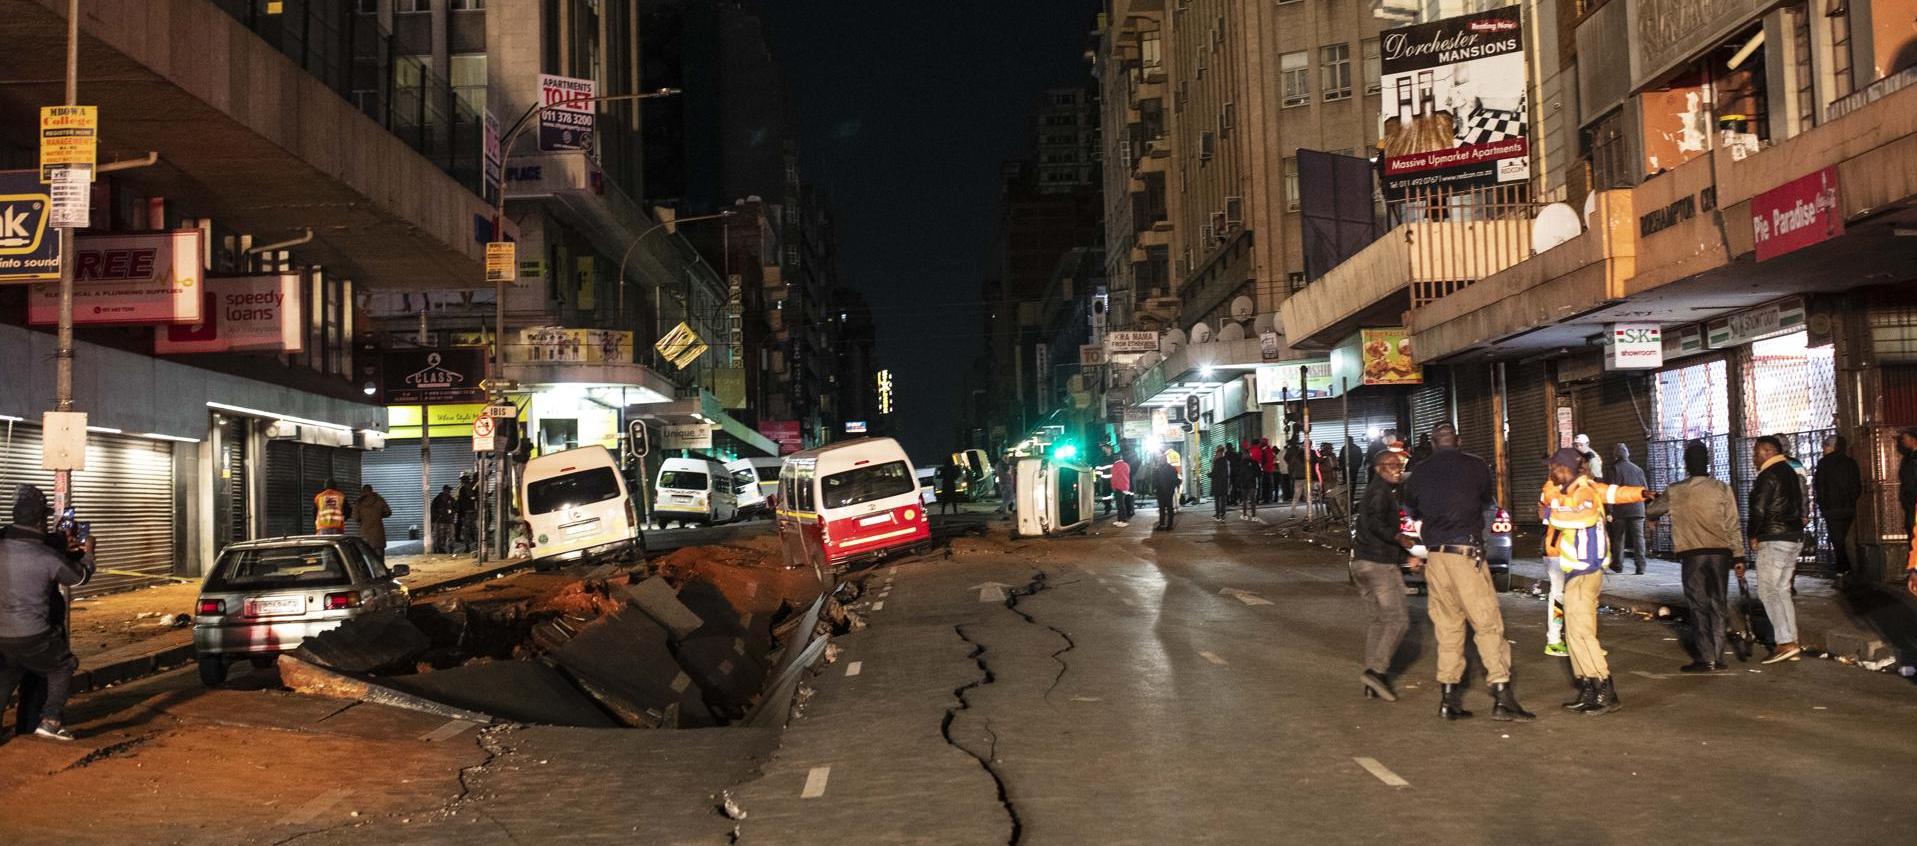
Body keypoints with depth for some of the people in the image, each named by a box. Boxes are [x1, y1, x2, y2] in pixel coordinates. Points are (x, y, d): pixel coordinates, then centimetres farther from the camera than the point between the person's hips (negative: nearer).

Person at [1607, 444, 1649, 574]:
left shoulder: (1615, 468, -5)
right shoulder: (1638, 469, 9)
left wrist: (1610, 511, -9)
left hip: (1621, 509, -3)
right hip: (1637, 509, 3)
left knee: (1618, 537, 9)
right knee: (1638, 537, 1)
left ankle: (1618, 565, 14)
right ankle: (1640, 567, -6)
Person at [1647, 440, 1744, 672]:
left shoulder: (1675, 492, -1)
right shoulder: (1722, 489, -1)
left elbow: (1650, 511, 16)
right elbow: (1733, 526, -1)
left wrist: (1653, 512, 40)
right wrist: (1739, 556, 4)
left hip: (1692, 555, -1)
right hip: (1720, 553, 1)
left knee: (1698, 605, 3)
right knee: (1718, 604, 9)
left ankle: (1706, 659, -1)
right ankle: (1718, 657, 11)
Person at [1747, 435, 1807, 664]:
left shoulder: (1768, 476, -13)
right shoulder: (1790, 473, 17)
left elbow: (1758, 509, -17)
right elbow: (1799, 506, 19)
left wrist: (1753, 537, -6)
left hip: (1774, 540, -9)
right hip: (1795, 537, 9)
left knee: (1768, 590, -7)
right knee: (1782, 590, 13)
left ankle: (1786, 643, -13)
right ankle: (1791, 642, 12)